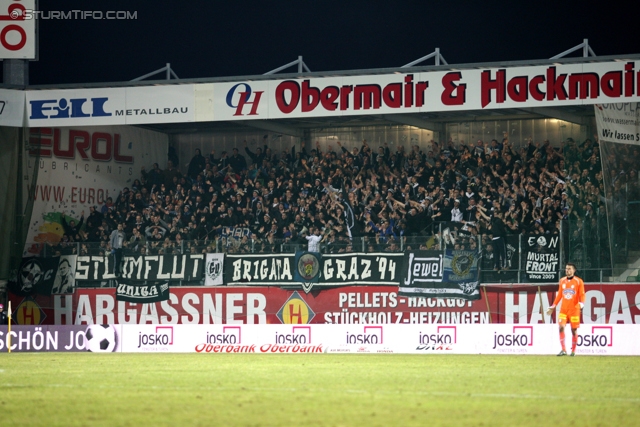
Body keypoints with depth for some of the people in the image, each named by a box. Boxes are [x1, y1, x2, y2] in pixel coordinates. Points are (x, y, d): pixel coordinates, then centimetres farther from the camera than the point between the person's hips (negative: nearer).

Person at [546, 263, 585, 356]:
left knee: (574, 330, 2)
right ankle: (563, 350, -12)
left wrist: (581, 304, -23)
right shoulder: (562, 281, 10)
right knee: (561, 327, -13)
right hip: (563, 309, 3)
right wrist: (553, 306, 18)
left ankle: (573, 350, 15)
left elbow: (582, 295, -5)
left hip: (574, 309, -3)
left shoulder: (579, 281, -2)